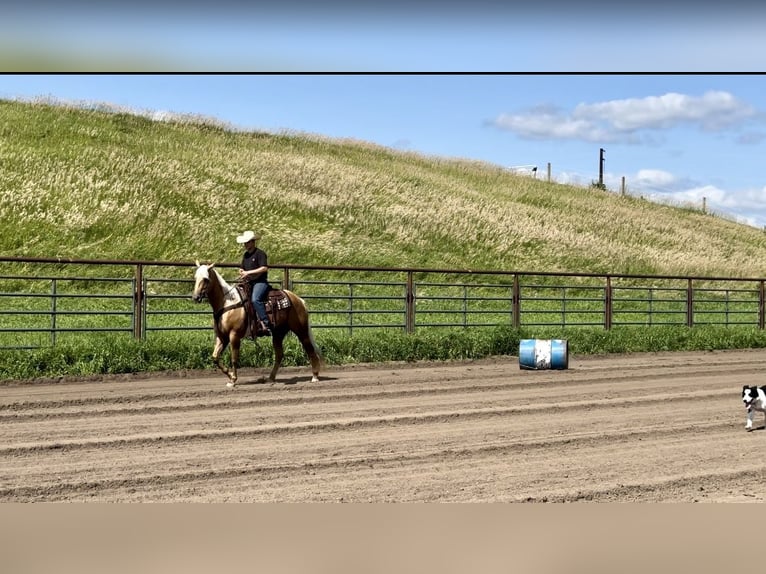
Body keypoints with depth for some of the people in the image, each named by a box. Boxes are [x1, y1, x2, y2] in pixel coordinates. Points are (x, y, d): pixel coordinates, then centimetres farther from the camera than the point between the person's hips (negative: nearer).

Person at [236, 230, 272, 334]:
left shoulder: (260, 253, -7)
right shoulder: (245, 255, 19)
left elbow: (264, 268, -17)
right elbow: (242, 269, 28)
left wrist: (248, 273, -17)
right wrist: (242, 272, 3)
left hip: (260, 282, -9)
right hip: (249, 283, 9)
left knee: (255, 299, -33)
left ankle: (266, 324, -34)